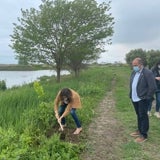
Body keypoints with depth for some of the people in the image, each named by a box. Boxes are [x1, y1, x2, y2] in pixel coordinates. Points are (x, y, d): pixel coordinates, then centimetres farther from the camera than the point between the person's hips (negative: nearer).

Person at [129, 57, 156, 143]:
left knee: (143, 116, 1)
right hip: (135, 99, 7)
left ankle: (144, 135, 12)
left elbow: (153, 87, -17)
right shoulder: (133, 73, 10)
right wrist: (131, 95, 12)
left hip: (142, 100, -7)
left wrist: (147, 98, -13)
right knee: (139, 115, 19)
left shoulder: (148, 73, -15)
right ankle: (139, 130, 33)